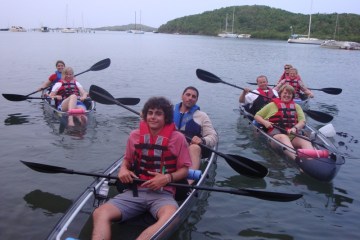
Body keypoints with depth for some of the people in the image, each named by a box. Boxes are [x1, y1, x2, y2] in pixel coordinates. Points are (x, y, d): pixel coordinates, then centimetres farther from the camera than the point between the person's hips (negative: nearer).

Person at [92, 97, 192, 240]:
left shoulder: (178, 138, 0)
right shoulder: (135, 135, 10)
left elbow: (184, 170, 5)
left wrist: (167, 178, -14)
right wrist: (123, 169, 2)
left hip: (162, 193, -3)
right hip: (134, 191, 3)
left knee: (170, 218, -39)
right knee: (100, 213, -25)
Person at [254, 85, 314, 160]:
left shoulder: (296, 106, 23)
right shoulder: (272, 105, 16)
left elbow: (302, 122, 9)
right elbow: (257, 116, 16)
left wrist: (295, 128, -14)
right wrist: (264, 122, -7)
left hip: (292, 135, 3)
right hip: (275, 134, -3)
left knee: (306, 143, -29)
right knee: (283, 137, -38)